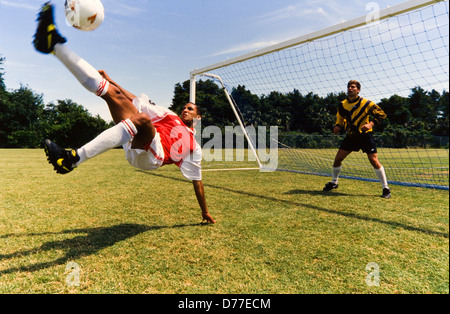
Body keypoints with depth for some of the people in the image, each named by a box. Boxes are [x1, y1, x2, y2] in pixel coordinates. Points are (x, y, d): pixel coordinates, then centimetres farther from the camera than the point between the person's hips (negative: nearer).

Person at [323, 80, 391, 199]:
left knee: (374, 161, -12)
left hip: (365, 135, -4)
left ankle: (386, 188, 2)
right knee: (338, 158, 1)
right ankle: (334, 183, 23)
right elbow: (340, 118, 18)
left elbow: (381, 114, -4)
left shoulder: (366, 103, -10)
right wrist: (338, 126, -4)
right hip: (351, 136, 4)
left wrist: (371, 124, -21)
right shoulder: (342, 105, 2)